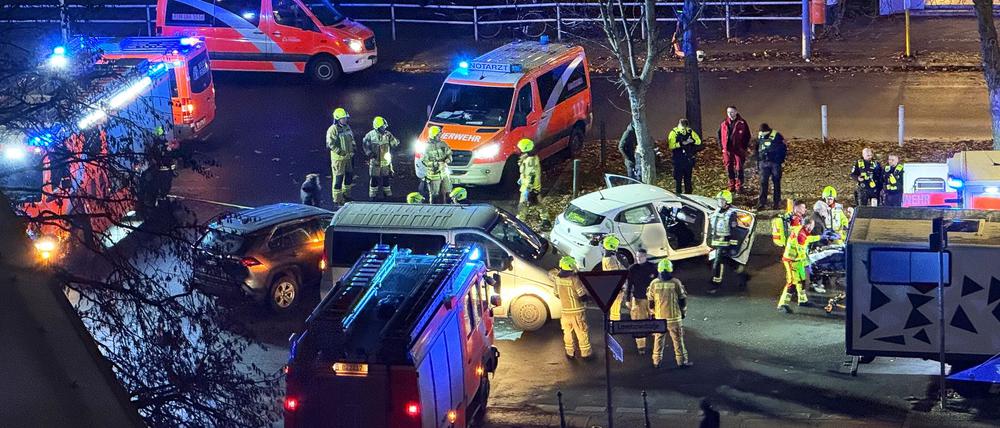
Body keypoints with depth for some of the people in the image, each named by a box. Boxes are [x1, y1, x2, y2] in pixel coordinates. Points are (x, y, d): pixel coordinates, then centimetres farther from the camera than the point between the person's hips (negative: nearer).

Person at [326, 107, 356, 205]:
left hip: (348, 156, 8)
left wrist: (352, 151, 14)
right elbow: (331, 144, -19)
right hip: (338, 158, -8)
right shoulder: (333, 129, -16)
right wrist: (341, 152, -24)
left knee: (349, 175, 17)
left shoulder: (347, 127, 9)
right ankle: (337, 198, 4)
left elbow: (351, 140, 21)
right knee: (338, 177, -4)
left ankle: (346, 194, 34)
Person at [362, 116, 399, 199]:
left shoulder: (388, 134, -2)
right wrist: (369, 153, -9)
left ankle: (387, 193, 24)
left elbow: (394, 144, -3)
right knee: (374, 178, 3)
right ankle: (373, 196, 14)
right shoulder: (370, 135, -7)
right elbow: (365, 144, 2)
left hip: (386, 161, 2)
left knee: (386, 178, 10)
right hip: (375, 160, -2)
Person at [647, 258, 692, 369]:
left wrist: (653, 312, 20)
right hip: (674, 317, -2)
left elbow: (650, 301, 4)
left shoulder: (654, 283, -5)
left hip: (659, 317, 2)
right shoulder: (675, 283, -11)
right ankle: (681, 361, 13)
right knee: (678, 340, 7)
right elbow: (682, 299, -2)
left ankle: (656, 362, 18)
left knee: (658, 340, 14)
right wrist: (683, 312, 14)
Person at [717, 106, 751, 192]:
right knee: (729, 168, 6)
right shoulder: (724, 124, 8)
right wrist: (721, 146, 7)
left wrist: (744, 147, -6)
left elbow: (747, 136, 2)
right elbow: (720, 135, 17)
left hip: (739, 150, -3)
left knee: (739, 168, -3)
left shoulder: (742, 123, -1)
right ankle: (731, 186, 16)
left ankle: (739, 186, 4)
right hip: (727, 150, 4)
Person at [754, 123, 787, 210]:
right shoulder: (760, 136, 5)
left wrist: (782, 160, -4)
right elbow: (757, 150, 17)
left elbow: (784, 148, 0)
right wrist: (758, 163, 16)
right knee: (763, 183, -2)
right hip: (764, 163, 3)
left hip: (775, 163, -3)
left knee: (776, 183, 4)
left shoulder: (776, 136, -8)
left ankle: (777, 203, 12)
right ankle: (761, 203, -1)